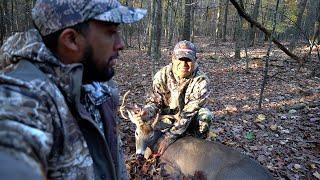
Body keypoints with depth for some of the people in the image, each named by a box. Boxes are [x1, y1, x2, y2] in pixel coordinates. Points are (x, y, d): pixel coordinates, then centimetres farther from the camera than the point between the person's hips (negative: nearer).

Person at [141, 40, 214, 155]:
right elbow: (154, 100, -7)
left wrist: (170, 136, -33)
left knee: (205, 115, -29)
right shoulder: (162, 75, -14)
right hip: (167, 119, 2)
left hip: (191, 122, -1)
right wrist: (148, 111, -33)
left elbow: (189, 112, -27)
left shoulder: (200, 80, -22)